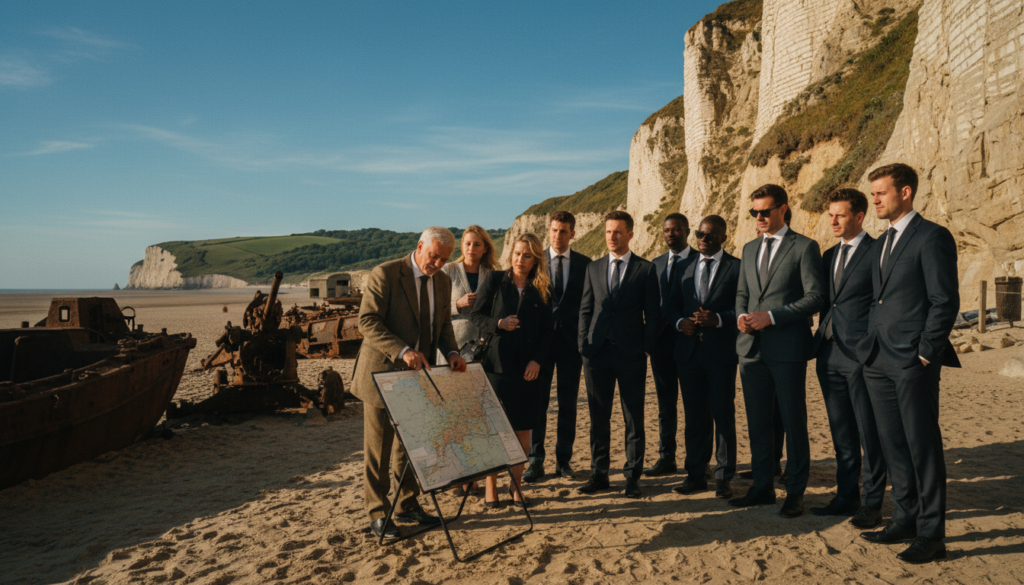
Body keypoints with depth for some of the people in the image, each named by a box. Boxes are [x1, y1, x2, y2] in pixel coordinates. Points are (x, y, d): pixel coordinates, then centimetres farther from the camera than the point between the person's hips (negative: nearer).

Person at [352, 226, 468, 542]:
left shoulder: (443, 282, 7)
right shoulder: (385, 274, -15)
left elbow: (444, 324, 15)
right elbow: (367, 321, -20)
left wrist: (451, 352, -6)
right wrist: (403, 351, -31)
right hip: (382, 373, -6)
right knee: (378, 448, 3)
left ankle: (407, 505, 29)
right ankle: (378, 513, 16)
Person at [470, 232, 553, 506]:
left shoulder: (541, 290, 7)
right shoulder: (494, 280, 3)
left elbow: (547, 330, 7)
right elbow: (475, 315, 3)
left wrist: (537, 360, -5)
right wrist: (498, 324, -15)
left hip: (526, 368, 2)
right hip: (495, 363, -2)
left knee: (523, 429, 5)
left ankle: (516, 483, 20)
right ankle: (490, 485, 13)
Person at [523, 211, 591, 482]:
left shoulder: (584, 264, 5)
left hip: (571, 340, 0)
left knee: (568, 404, 6)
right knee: (537, 401, 1)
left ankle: (563, 460, 18)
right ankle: (536, 461, 10)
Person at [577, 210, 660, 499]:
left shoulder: (646, 269, 3)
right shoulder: (593, 268, 12)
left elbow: (652, 313, 2)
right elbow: (585, 310, 11)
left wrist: (646, 348, -6)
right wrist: (584, 345, 2)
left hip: (631, 354, -3)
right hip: (597, 352, 3)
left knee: (634, 417, 4)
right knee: (598, 415, 8)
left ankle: (633, 476, 14)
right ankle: (599, 474, 18)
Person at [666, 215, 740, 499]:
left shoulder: (736, 268, 0)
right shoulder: (685, 266, 14)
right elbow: (672, 304, 15)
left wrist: (718, 319, -20)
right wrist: (680, 322, -5)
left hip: (721, 351, -4)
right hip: (689, 349, 4)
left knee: (723, 414, 3)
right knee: (694, 415, 9)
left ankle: (723, 477, 14)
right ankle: (695, 474, 18)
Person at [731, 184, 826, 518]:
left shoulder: (804, 247, -3)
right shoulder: (749, 249, 17)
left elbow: (815, 297, -9)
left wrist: (771, 316, -16)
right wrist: (741, 316, 1)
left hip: (788, 349, -6)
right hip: (752, 347, 6)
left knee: (793, 422, 2)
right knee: (757, 421, 10)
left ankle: (795, 493, 13)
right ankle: (762, 487, 22)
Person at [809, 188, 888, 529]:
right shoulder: (829, 255, 16)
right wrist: (820, 341, 12)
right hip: (830, 356, 7)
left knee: (870, 435, 3)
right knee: (842, 435, 14)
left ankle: (871, 503, 13)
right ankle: (846, 497, 24)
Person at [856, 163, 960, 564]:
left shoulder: (932, 237, -7)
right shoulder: (880, 244, 18)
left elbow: (945, 301, -11)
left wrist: (925, 353, -14)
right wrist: (870, 347, 11)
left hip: (913, 363, -8)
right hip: (878, 361, 8)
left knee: (923, 446, -1)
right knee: (893, 444, 12)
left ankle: (931, 534, 8)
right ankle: (906, 519, 23)